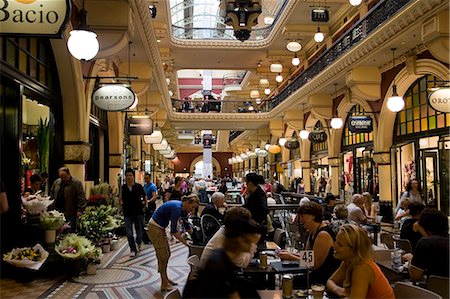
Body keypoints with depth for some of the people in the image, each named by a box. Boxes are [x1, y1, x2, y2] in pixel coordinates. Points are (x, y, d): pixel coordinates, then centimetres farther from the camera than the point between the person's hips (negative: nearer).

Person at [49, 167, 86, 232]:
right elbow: (52, 194, 21)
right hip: (57, 211, 5)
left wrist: (80, 210, -16)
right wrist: (51, 207, 12)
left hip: (70, 213, -5)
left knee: (70, 231, -5)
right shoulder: (56, 182, 13)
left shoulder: (77, 183, -6)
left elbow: (81, 197, -9)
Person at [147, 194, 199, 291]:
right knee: (163, 255, -4)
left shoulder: (183, 209, 1)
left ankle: (166, 279, 26)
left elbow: (187, 226, 13)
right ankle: (164, 284, 5)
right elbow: (174, 231, -26)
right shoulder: (177, 208, -27)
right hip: (154, 228, -9)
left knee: (167, 254, 14)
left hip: (160, 228, 9)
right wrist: (186, 243, -22)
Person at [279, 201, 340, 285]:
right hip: (317, 276, 8)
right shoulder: (312, 233, 10)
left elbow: (314, 264, -18)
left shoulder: (323, 235, -20)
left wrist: (291, 257, -14)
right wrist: (289, 254, -4)